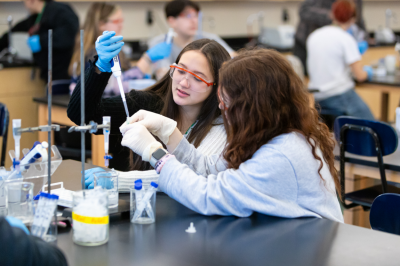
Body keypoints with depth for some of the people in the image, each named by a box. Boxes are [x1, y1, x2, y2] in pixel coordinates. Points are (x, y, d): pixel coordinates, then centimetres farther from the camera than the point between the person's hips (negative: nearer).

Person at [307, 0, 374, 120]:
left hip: (318, 98, 7)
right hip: (340, 93, -7)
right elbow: (360, 76, -12)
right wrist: (367, 72, 12)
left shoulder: (313, 37, 10)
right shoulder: (346, 39, -9)